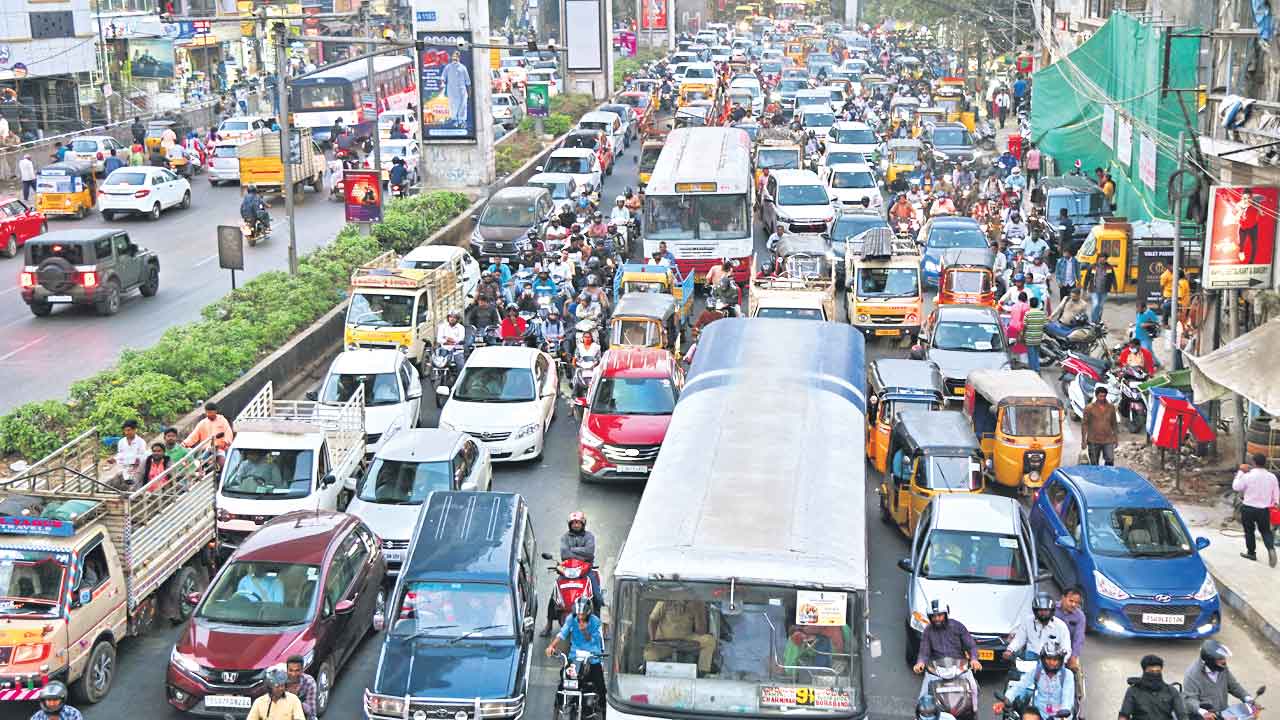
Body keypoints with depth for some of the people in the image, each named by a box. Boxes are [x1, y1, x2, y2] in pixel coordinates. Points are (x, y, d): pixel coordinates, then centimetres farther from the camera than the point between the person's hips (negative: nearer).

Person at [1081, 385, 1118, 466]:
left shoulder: (1111, 407, 6)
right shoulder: (1089, 408, -4)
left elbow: (1114, 423, 15)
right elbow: (1084, 424, -2)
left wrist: (1116, 438, 14)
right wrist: (1084, 440, -5)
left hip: (1108, 441, 2)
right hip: (1093, 441, -2)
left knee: (1110, 461, -10)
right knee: (1094, 464, 6)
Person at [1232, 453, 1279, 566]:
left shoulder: (1248, 476, -16)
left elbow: (1236, 487, -3)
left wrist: (1240, 472, 6)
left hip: (1248, 508, -3)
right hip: (1264, 509, 3)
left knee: (1249, 531, 14)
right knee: (1265, 531, 12)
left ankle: (1251, 553, 22)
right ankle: (1271, 548, -12)